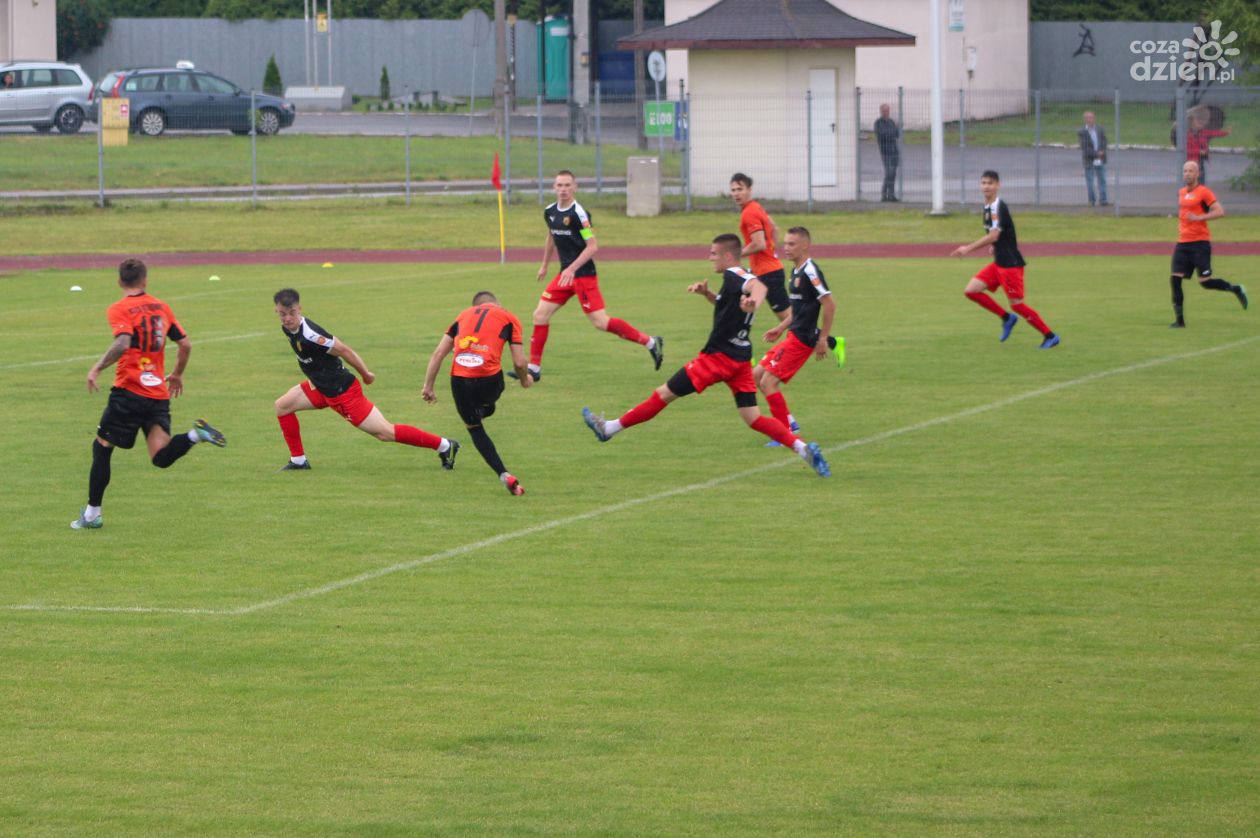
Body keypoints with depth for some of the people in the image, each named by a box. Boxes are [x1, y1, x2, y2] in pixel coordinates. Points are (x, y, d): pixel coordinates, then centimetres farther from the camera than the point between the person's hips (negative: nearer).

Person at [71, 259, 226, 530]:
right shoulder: (161, 308, 13)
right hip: (159, 393, 5)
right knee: (161, 458, -1)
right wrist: (177, 374, 30)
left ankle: (92, 514, 13)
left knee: (102, 447, 10)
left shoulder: (119, 310, -6)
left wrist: (97, 368, -14)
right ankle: (196, 434, -25)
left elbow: (122, 344, -23)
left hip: (129, 390, -5)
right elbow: (186, 345, 15)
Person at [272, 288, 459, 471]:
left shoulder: (309, 335, -28)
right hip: (322, 387, 9)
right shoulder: (287, 328, 0)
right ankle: (298, 460, 16)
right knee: (282, 405, 7)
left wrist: (365, 374, -9)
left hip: (342, 391, -9)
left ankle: (443, 445, 1)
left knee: (385, 432, -6)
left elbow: (343, 350, -21)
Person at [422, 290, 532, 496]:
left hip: (459, 379, 2)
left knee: (474, 428, 17)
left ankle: (504, 474, 8)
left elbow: (438, 353, 16)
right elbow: (519, 362, 8)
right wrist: (525, 379, 28)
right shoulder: (508, 318, 16)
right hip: (489, 378, -2)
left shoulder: (464, 315, 24)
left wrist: (428, 386, 18)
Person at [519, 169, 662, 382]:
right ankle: (534, 368, 13)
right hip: (565, 274, 8)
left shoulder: (578, 213, -17)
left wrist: (572, 269, -25)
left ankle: (650, 342, -1)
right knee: (540, 315, 4)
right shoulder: (550, 212, 6)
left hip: (583, 274, -8)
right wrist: (544, 265, 32)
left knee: (600, 322, -12)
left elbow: (593, 246, -19)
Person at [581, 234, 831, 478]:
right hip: (740, 359, 9)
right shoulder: (743, 279, 16)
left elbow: (759, 285, -35)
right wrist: (706, 292, 17)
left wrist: (753, 301, -57)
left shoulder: (733, 276, -13)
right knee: (753, 418, 5)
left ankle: (609, 428, 9)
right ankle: (803, 448, -10)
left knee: (663, 394, 1)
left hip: (719, 357, -9)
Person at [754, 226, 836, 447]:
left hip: (802, 338, -10)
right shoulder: (796, 271, 14)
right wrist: (781, 328, 23)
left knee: (768, 382, -10)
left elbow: (829, 304, -20)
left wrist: (823, 339, -19)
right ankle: (789, 421, 17)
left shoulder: (810, 272, -16)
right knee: (756, 375, 12)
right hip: (793, 336, 10)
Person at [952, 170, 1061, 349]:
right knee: (971, 290, 2)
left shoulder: (999, 207, -16)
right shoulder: (987, 207, 12)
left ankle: (1050, 336, 2)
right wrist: (994, 246, 9)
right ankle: (1006, 318, 11)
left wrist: (968, 248, -21)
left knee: (1016, 304, -7)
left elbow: (993, 235, -23)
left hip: (1010, 263, -9)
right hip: (998, 262, 9)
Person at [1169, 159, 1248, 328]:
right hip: (1182, 243, 6)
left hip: (1200, 242, -6)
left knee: (1205, 282, -8)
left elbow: (1220, 212, -14)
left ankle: (1236, 289, 17)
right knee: (1175, 279, -6)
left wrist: (1199, 217, -21)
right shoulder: (1181, 193, 15)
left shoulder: (1204, 192, -7)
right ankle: (1179, 319, -1)